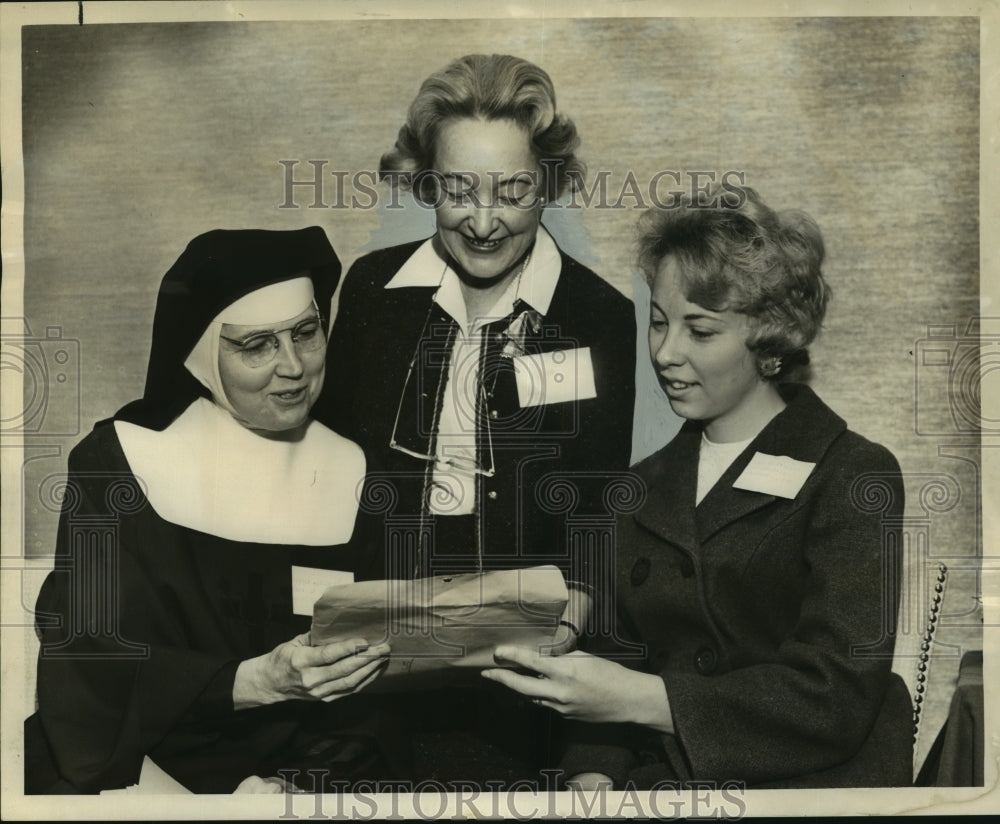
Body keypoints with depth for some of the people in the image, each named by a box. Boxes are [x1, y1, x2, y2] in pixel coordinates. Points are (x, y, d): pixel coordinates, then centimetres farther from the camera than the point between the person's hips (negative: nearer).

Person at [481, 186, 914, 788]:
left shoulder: (856, 477, -4)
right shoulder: (646, 485, 15)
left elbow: (834, 698, -14)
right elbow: (616, 653, 9)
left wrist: (636, 697, -21)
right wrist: (593, 774, -10)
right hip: (662, 775, 4)